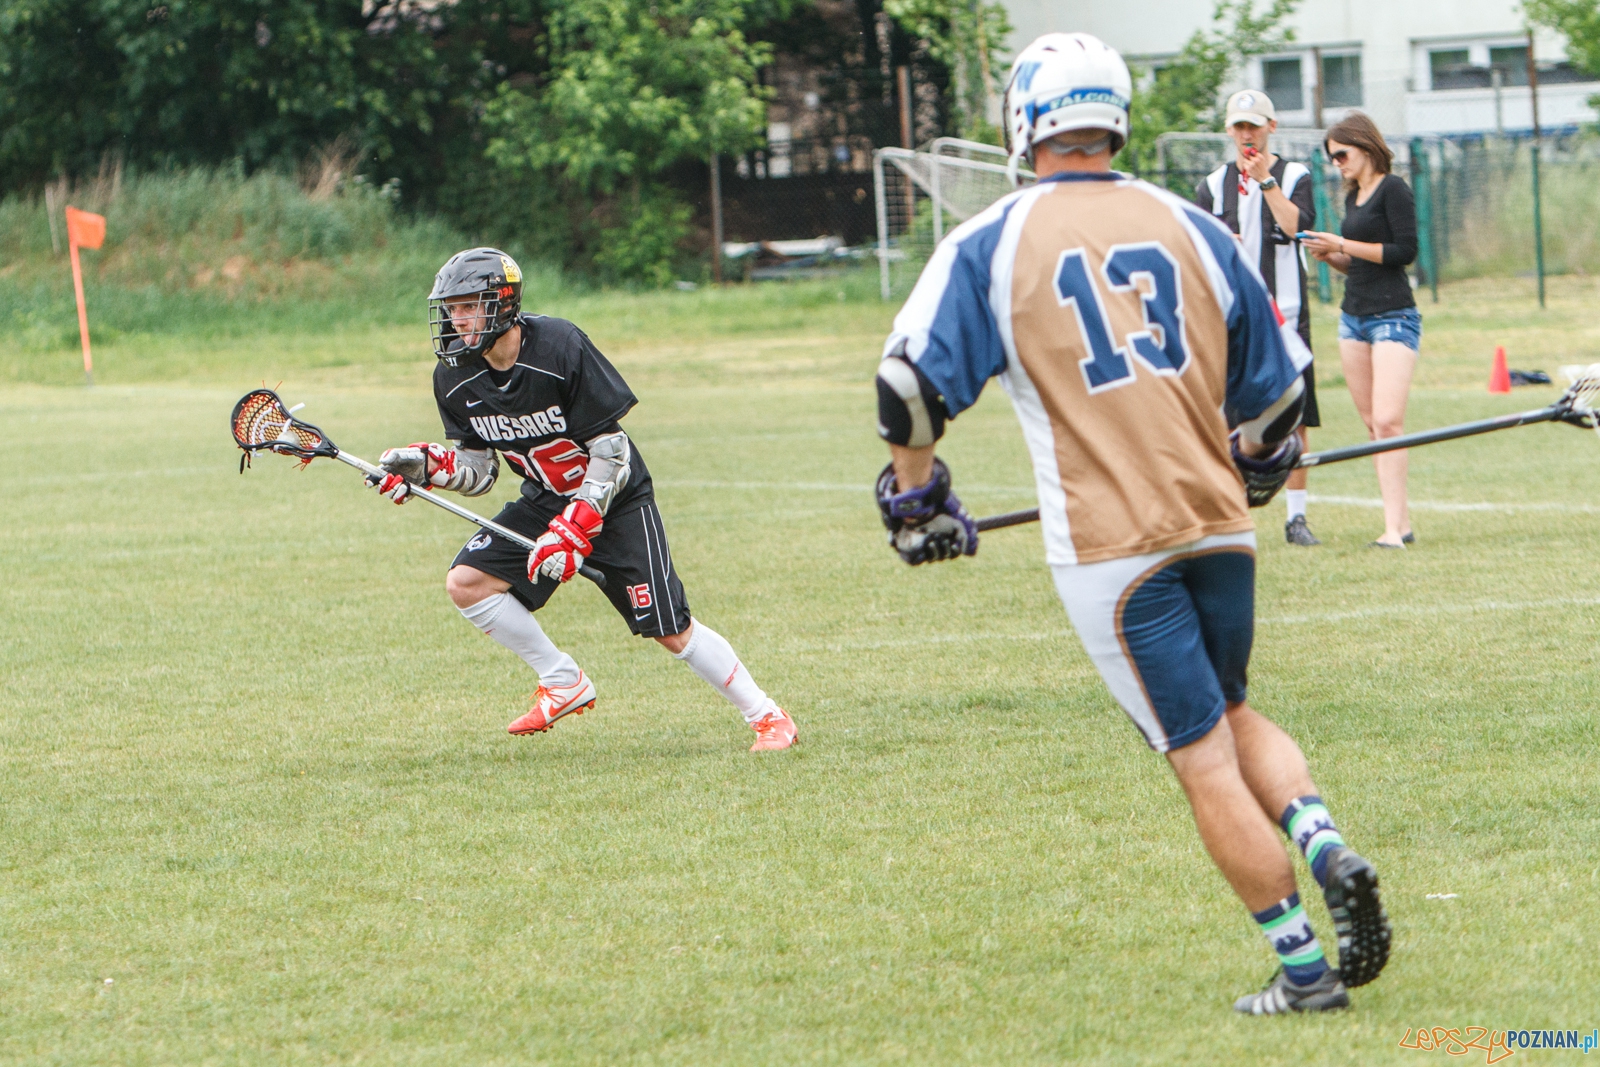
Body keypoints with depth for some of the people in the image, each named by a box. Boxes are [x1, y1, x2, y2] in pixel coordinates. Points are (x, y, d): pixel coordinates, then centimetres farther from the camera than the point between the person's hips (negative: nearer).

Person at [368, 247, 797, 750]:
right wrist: (426, 466, -18)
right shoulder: (455, 379, -9)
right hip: (546, 499, 6)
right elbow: (477, 471, 1)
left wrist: (575, 527, -27)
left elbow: (610, 450, -21)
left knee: (670, 630, -10)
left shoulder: (561, 347, -26)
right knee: (467, 582, -12)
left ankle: (767, 717, 6)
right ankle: (564, 685, 2)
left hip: (614, 498, -6)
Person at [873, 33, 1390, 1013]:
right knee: (1231, 715, 22)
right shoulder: (1192, 229, 9)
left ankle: (1304, 969, 2)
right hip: (1217, 526, 3)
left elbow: (912, 388, -5)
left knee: (1204, 757, 2)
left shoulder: (991, 245, 0)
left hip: (1108, 546, -3)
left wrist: (917, 504, 12)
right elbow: (1275, 394, 15)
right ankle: (1326, 847, -4)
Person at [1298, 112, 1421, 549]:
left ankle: (1393, 526, -18)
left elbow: (1405, 250, -14)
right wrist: (1329, 256, 4)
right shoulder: (1353, 196, 17)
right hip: (1353, 316, 8)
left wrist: (1343, 245, -11)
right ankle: (1402, 522, 7)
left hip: (1393, 315, -8)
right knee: (1372, 424, 4)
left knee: (1387, 420, -16)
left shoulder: (1393, 189, -6)